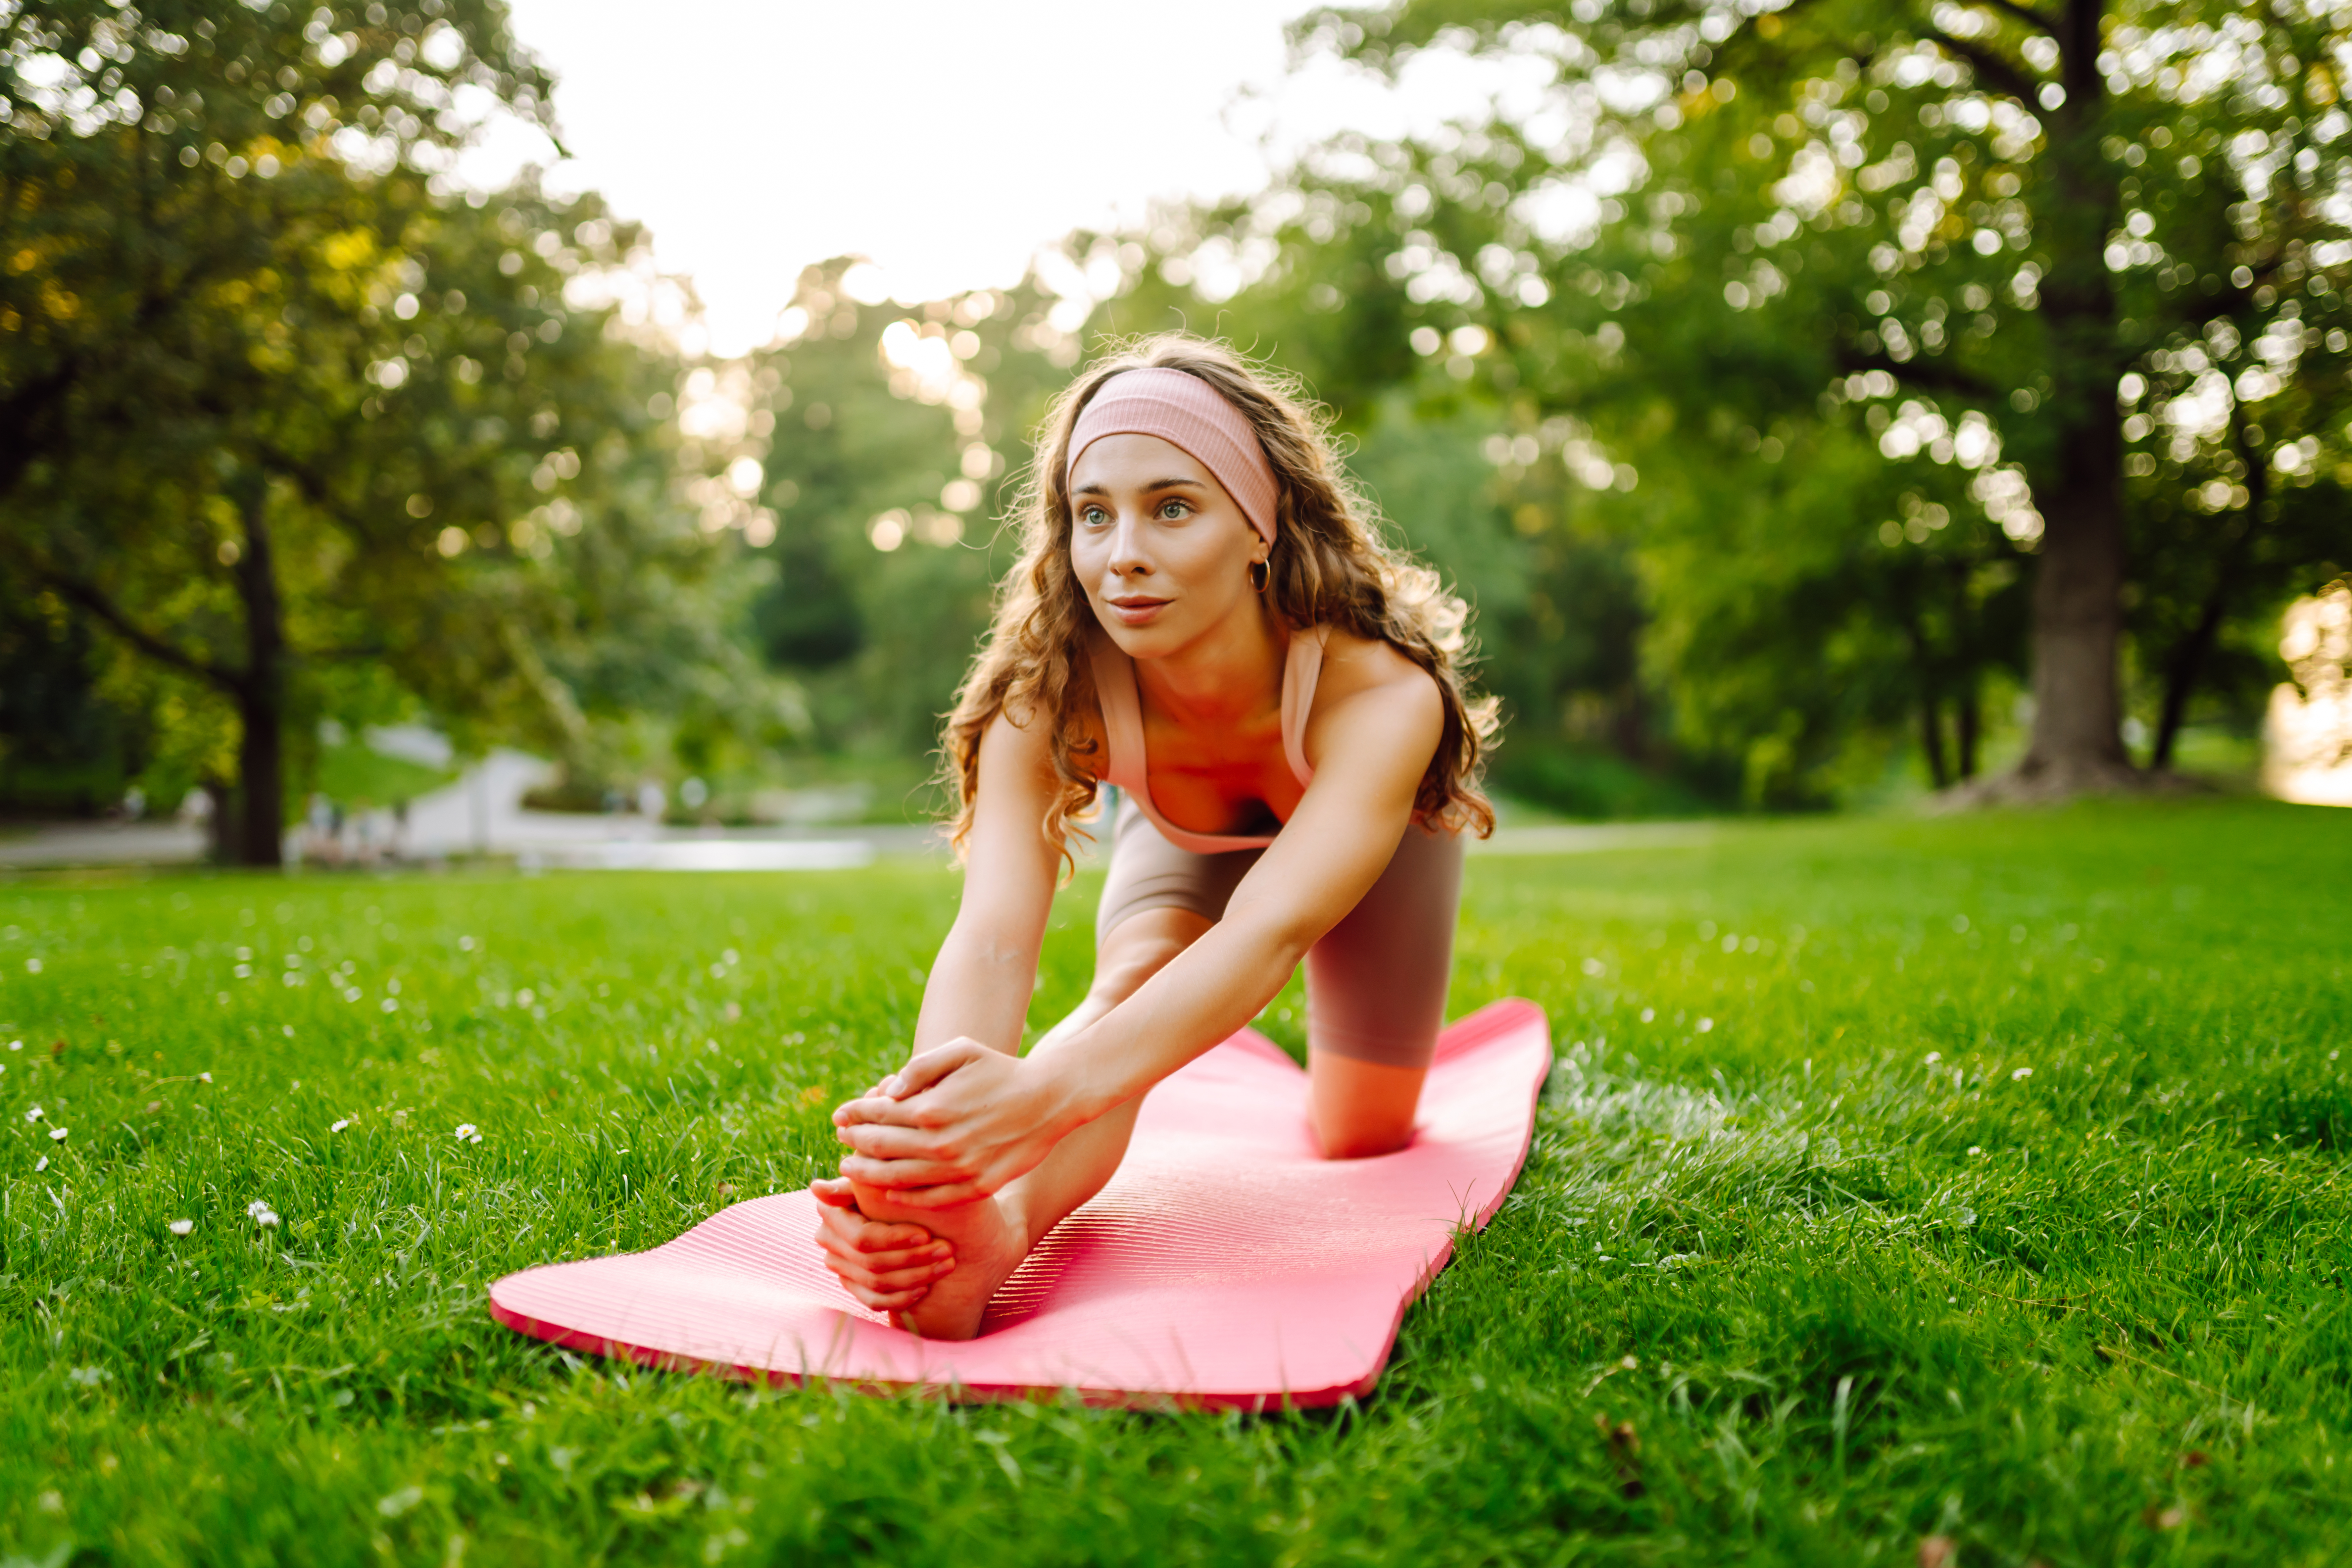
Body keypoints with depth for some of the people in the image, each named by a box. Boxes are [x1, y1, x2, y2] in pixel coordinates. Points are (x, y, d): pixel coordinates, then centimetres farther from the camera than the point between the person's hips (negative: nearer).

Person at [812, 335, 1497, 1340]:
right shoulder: (1048, 695, -39)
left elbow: (1268, 931, -61)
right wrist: (928, 1121, -72)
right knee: (1135, 981, -33)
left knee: (1359, 1141, 10)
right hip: (1186, 834, 1)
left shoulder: (1383, 692, -47)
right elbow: (992, 936, -50)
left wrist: (1051, 1088, -79)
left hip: (1372, 825, 0)